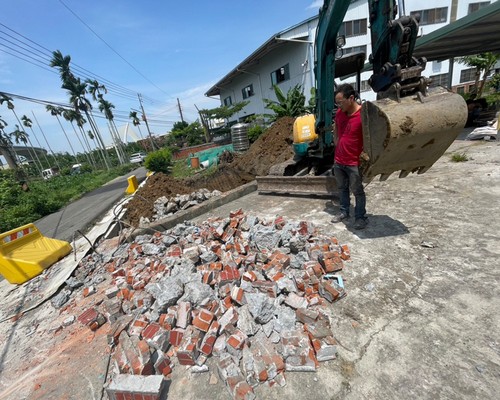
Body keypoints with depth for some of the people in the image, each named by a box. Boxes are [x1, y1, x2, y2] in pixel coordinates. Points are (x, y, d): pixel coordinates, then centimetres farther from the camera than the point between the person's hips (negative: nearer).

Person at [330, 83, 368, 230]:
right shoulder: (339, 112, 2)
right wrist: (337, 148, 11)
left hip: (354, 163, -6)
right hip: (338, 161, 6)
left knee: (357, 191, 8)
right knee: (342, 188, 18)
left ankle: (361, 217, 24)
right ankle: (344, 211, 35)